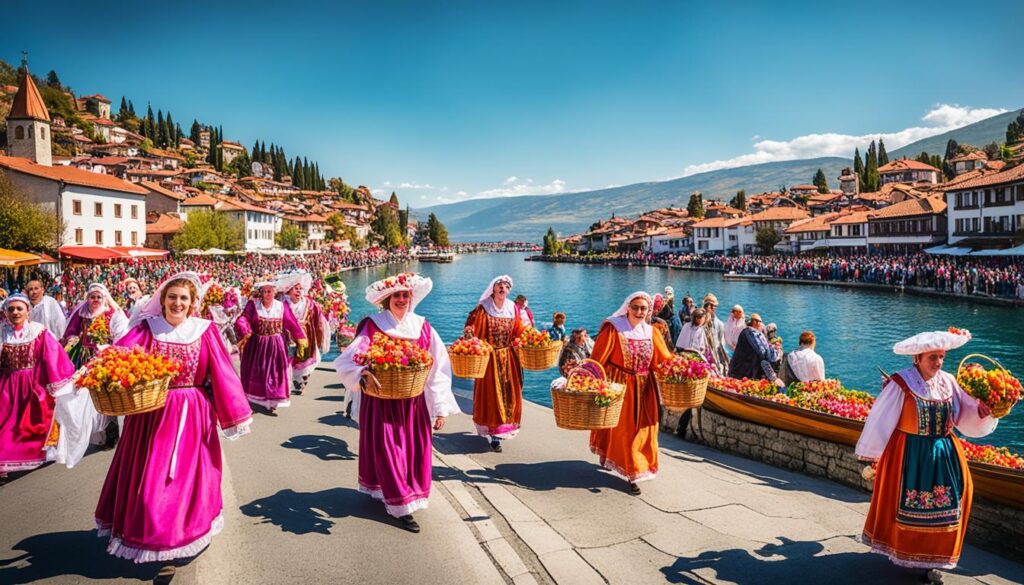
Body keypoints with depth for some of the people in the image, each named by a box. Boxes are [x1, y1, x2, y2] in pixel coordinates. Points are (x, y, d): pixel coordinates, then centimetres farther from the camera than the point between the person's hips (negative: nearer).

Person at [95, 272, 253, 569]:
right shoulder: (147, 329, -1)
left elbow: (223, 375, -3)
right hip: (152, 414, 0)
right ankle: (145, 532, 30)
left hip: (193, 416, 0)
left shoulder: (205, 332, -3)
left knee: (189, 475, 10)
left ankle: (190, 529, 30)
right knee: (148, 476, 9)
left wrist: (236, 415, -3)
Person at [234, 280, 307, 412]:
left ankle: (273, 400, 14)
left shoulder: (282, 306, -3)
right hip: (256, 345, 0)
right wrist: (245, 332, -33)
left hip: (276, 345, 1)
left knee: (275, 373, 4)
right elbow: (243, 319, -15)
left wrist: (301, 339, 5)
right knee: (255, 372, 12)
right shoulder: (253, 304, -7)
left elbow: (292, 324, 2)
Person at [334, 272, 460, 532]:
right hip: (381, 401, -3)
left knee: (414, 451, 10)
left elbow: (438, 368, 1)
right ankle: (402, 506, 13)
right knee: (388, 451, 1)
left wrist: (440, 408, -1)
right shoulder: (372, 326, -8)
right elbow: (347, 360, -17)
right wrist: (363, 374, -39)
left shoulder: (422, 327, 0)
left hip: (414, 402, 4)